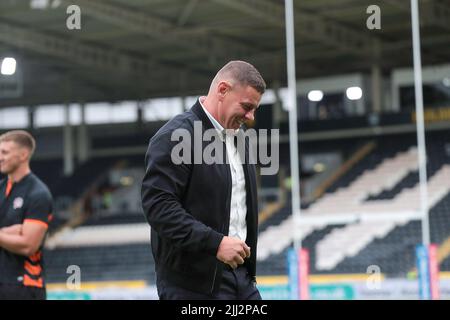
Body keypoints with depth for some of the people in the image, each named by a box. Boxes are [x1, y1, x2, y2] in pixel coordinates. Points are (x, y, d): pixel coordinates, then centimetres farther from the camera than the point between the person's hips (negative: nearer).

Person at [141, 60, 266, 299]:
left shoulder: (239, 137, 17)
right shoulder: (175, 136, -12)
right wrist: (215, 243, -23)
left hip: (241, 277, 8)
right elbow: (157, 204, -20)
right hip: (193, 285, -8)